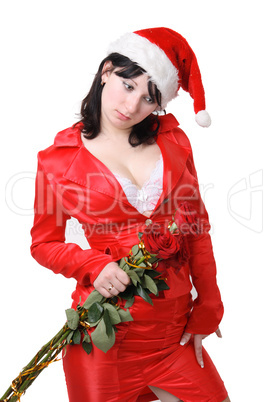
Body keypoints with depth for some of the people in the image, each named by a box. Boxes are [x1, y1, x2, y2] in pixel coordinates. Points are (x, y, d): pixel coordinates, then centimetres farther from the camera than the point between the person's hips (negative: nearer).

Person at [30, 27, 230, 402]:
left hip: (174, 323, 3)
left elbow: (198, 226, 6)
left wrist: (207, 308, 4)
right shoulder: (59, 159, -4)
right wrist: (93, 266, -15)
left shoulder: (172, 140, 3)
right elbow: (44, 243, 4)